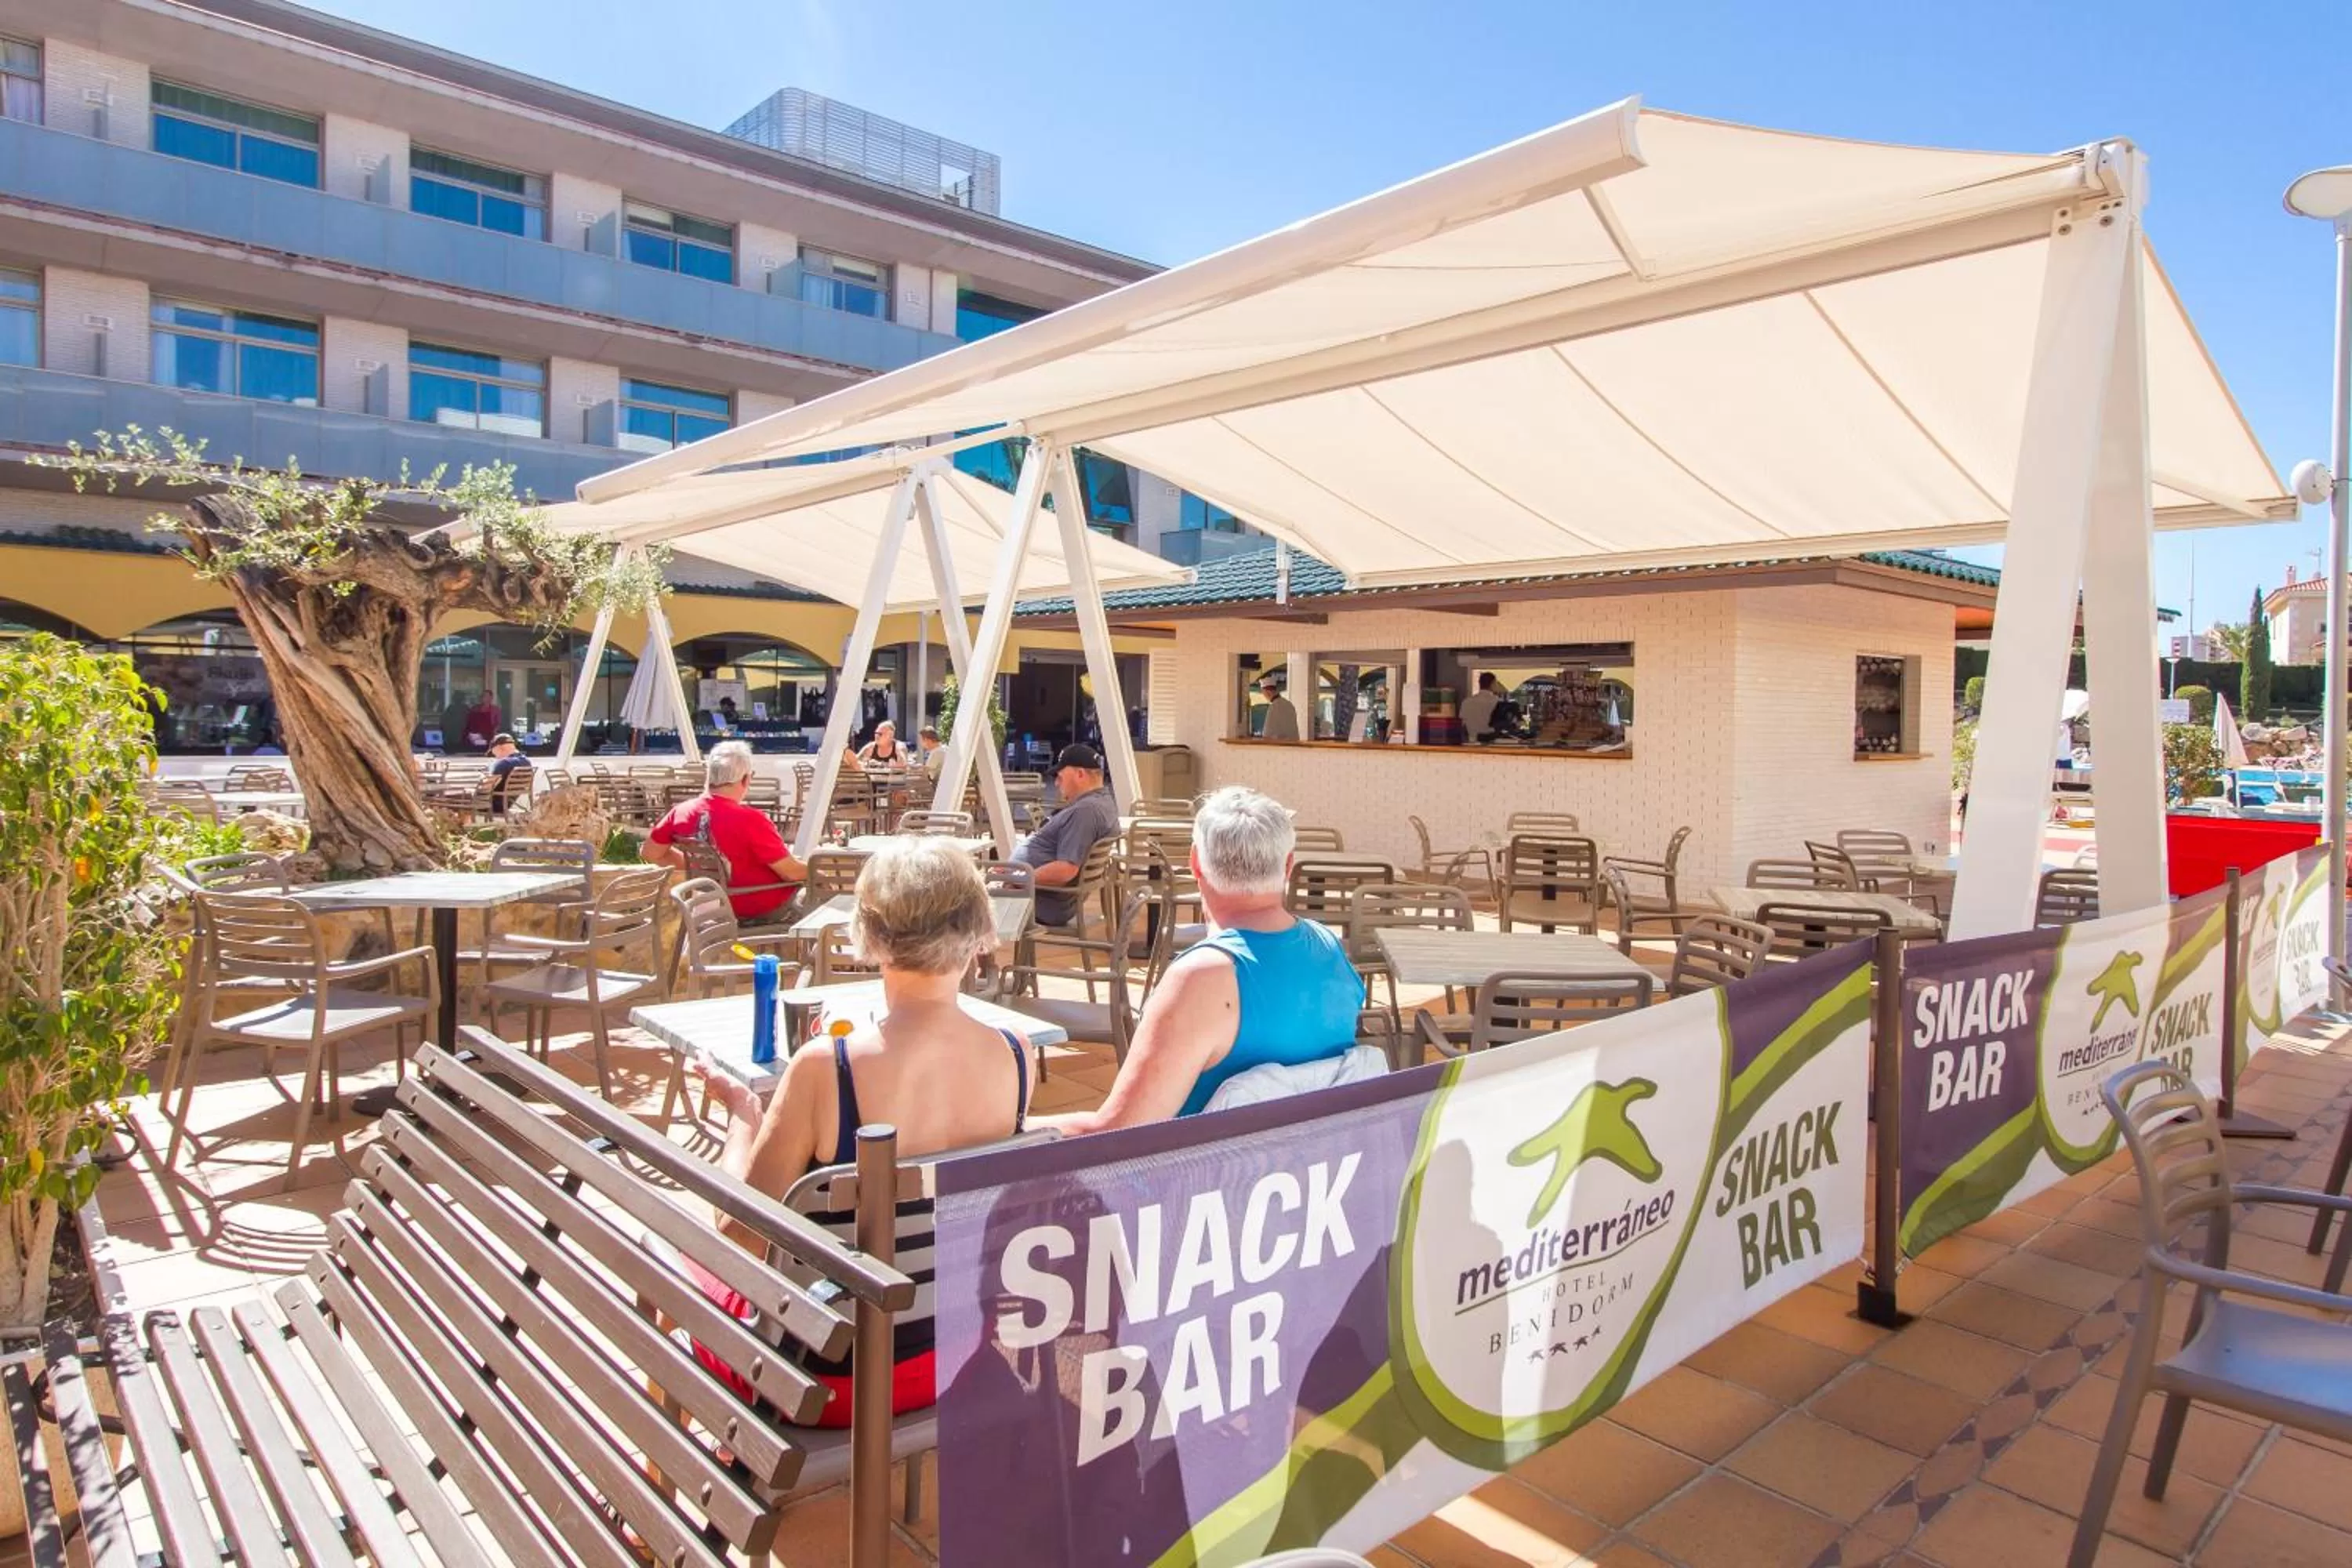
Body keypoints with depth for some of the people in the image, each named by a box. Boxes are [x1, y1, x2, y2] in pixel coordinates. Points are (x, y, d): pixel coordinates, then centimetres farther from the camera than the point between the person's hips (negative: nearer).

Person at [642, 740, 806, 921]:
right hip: (758, 905, -7)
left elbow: (652, 854, 5)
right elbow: (791, 872, -22)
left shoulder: (681, 812, -12)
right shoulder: (751, 821, -30)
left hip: (718, 901, 7)